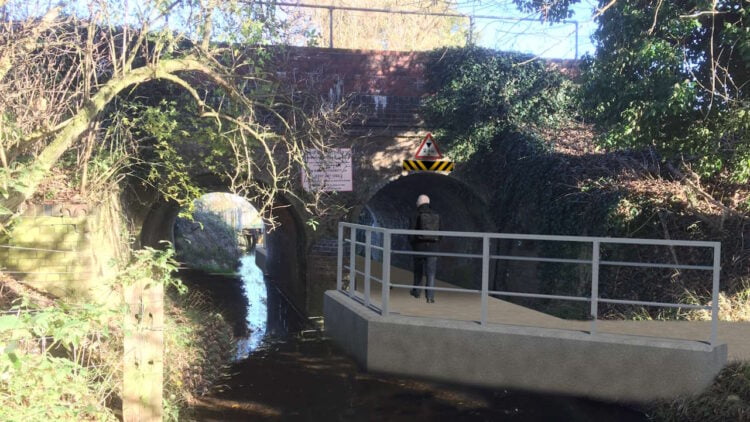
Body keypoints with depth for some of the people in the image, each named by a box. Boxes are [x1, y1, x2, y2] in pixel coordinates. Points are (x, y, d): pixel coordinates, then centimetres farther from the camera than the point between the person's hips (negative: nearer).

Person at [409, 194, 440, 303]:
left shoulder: (417, 216, -6)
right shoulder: (436, 216, 5)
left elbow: (411, 234, -8)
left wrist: (413, 245, 11)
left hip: (420, 247, -1)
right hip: (433, 247, 1)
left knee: (418, 270, 18)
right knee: (431, 273, 0)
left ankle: (417, 292, 34)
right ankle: (430, 296, -11)